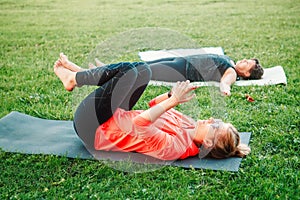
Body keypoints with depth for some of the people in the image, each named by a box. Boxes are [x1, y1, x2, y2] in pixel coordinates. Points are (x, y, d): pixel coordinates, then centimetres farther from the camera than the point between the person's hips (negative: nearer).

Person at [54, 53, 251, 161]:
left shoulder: (175, 146, -29)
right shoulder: (189, 125, -4)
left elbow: (140, 124, -41)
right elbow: (154, 105, 9)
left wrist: (173, 100, -34)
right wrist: (173, 94, -10)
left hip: (94, 129, -8)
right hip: (113, 120, 8)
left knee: (131, 71, -18)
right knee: (142, 69, 2)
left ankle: (73, 78, 6)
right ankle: (76, 72, 11)